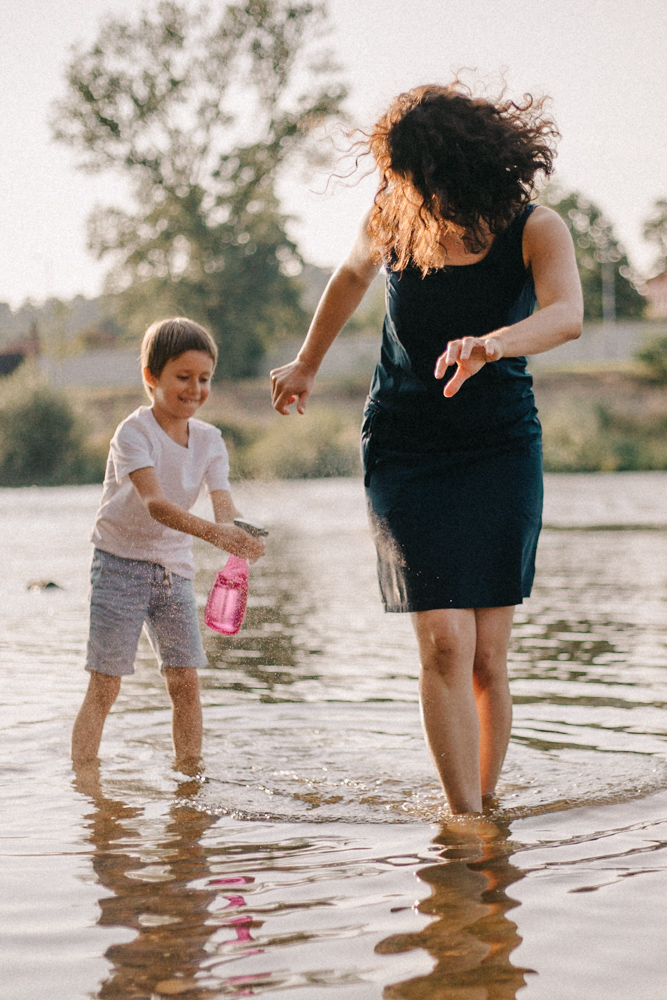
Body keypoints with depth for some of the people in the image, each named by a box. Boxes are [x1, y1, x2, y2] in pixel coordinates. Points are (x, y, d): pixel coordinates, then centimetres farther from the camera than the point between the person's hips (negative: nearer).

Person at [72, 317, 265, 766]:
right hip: (121, 561, -5)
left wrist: (242, 536, -37)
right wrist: (212, 532, -48)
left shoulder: (209, 440, 0)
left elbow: (224, 505, -13)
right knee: (104, 686, -6)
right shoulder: (133, 432, -18)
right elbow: (155, 502, -33)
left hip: (175, 565, 5)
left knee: (186, 682, 4)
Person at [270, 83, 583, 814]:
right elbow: (354, 274, 18)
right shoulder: (395, 218, -5)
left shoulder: (534, 231, -12)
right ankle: (466, 821, -9)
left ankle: (485, 809, 15)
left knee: (487, 657, 0)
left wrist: (493, 344, -53)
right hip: (404, 449, 1)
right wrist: (307, 364, 29)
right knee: (445, 643, -13)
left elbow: (567, 315, -33)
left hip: (501, 452, 0)